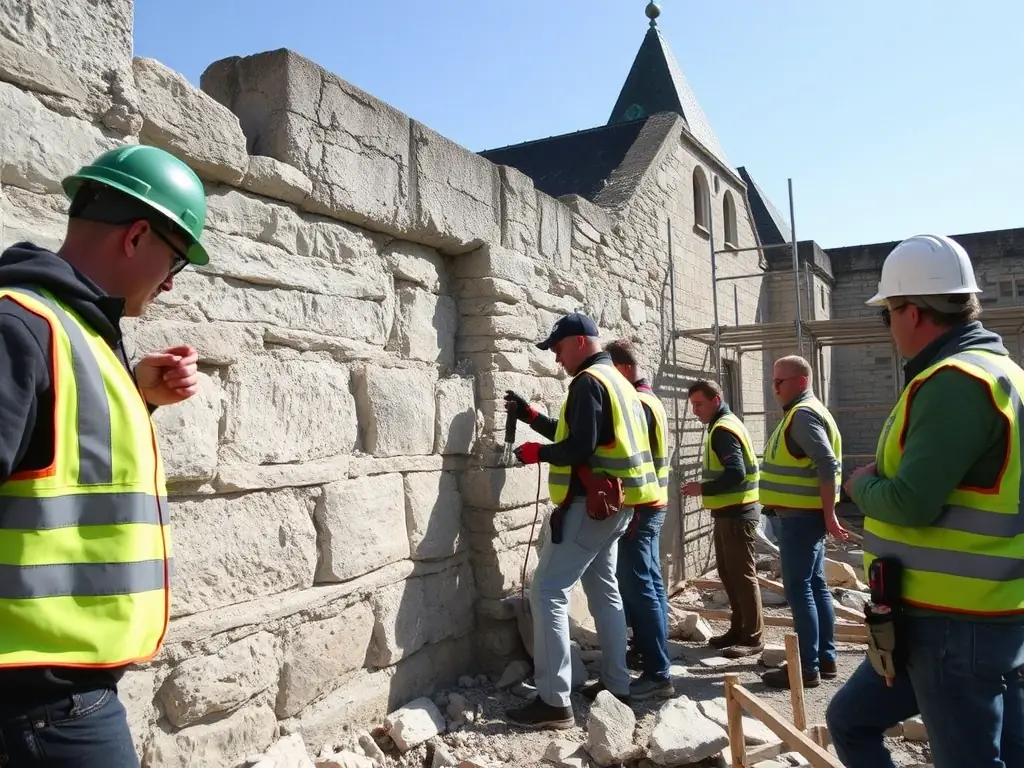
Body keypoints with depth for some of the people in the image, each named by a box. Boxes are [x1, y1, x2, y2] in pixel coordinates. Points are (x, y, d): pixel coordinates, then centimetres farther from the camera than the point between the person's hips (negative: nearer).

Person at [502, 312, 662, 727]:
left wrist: (536, 452, -8)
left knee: (548, 591, -8)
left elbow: (579, 448, -23)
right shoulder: (616, 380, 17)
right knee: (604, 589, 17)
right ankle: (617, 686, 24)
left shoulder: (588, 382, -14)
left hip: (590, 504, -10)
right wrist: (530, 415, 18)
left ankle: (554, 701, -8)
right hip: (613, 504, 10)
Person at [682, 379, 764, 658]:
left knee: (743, 574, -4)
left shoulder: (722, 429, -16)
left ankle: (753, 637, 4)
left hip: (737, 513, -11)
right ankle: (738, 628, 25)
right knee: (728, 572, 16)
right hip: (728, 512, 11)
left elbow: (736, 473, -26)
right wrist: (706, 487, 12)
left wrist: (703, 488, -19)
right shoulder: (722, 426, 16)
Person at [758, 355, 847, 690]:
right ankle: (825, 659, 21)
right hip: (803, 513, 11)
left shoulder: (803, 414, -15)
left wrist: (829, 514, -23)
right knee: (815, 585, 14)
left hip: (800, 515, -11)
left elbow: (828, 464, -23)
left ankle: (807, 667, -3)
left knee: (799, 589, -7)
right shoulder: (803, 412, 17)